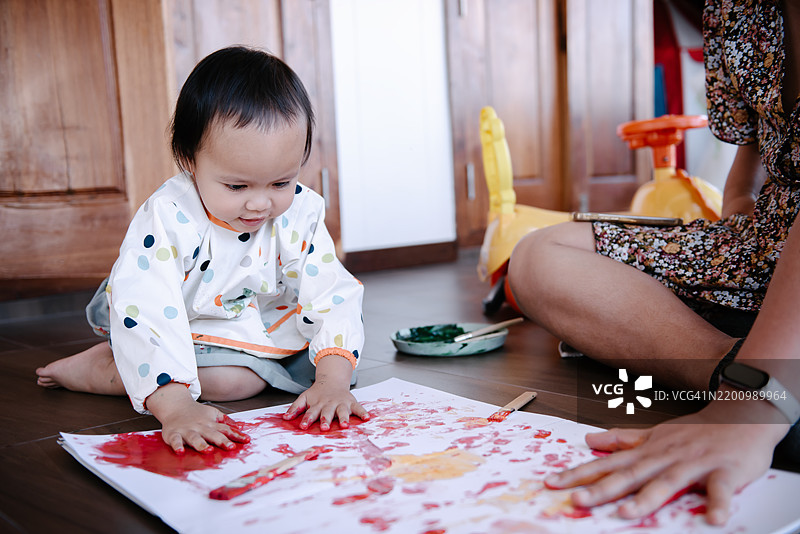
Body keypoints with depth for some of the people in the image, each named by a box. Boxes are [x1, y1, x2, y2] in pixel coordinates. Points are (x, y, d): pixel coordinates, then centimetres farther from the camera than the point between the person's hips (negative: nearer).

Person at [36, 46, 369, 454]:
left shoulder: (300, 214, -19)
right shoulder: (166, 218, -31)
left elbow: (333, 296, -21)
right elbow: (145, 315, -40)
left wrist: (333, 380, -37)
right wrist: (175, 408, -53)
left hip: (269, 326, 5)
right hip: (185, 328, -5)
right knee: (234, 378, -29)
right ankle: (93, 366, -8)